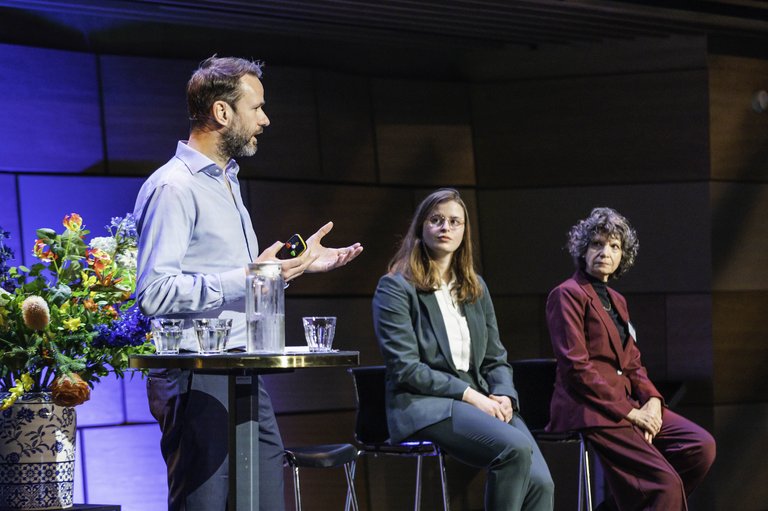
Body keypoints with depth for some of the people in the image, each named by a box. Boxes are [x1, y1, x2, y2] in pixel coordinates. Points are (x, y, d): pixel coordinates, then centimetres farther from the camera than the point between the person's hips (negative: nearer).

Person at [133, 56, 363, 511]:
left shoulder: (227, 181, 21)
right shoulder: (174, 187, -13)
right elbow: (155, 292, -23)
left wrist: (298, 263, 20)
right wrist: (243, 279, -23)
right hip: (199, 382, -10)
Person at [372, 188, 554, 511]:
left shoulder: (476, 288, 20)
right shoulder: (395, 288, 0)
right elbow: (405, 368, -9)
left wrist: (504, 396, -4)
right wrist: (468, 394, -14)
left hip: (481, 402, 6)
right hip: (423, 405, -5)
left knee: (540, 483, -23)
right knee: (516, 448, -33)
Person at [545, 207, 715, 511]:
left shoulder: (617, 301, 22)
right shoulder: (567, 295, -4)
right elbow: (576, 367, -13)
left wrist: (652, 400, -2)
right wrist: (628, 411, -14)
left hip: (629, 404, 8)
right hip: (590, 411, -8)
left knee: (702, 447, -12)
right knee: (667, 484, -23)